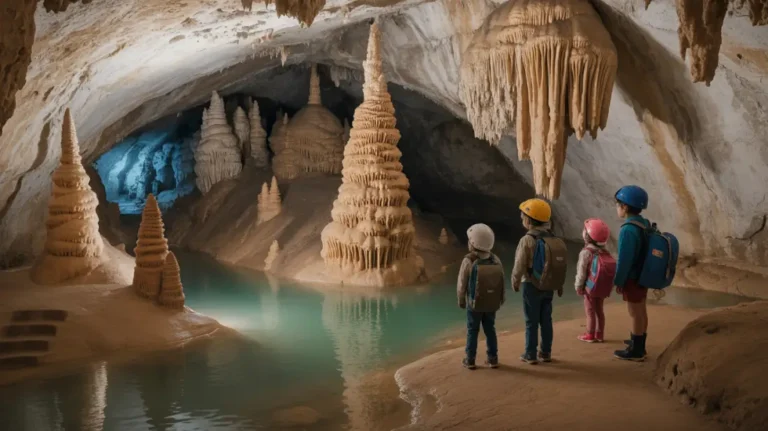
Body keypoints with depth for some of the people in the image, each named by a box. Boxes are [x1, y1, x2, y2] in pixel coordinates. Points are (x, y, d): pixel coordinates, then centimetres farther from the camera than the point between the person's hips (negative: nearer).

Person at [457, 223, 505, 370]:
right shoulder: (496, 260, -9)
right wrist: (500, 300, 13)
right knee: (490, 330, 16)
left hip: (474, 303, -3)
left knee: (472, 331, 10)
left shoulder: (468, 261, -21)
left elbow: (461, 284, -13)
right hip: (492, 303, 3)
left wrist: (461, 300, 4)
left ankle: (470, 360, 16)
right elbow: (501, 283, -2)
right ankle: (493, 359, 19)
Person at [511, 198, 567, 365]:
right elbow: (560, 264, 5)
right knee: (546, 320, 14)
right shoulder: (554, 239, 2)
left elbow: (519, 265, -16)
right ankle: (546, 352, 21)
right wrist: (559, 286, 15)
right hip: (549, 286, 6)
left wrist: (515, 282, 1)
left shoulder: (527, 240, -18)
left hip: (532, 285, -6)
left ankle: (531, 354, 10)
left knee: (532, 321, 3)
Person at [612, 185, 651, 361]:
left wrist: (618, 281, -13)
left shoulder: (628, 229, -26)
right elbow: (644, 252, 10)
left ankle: (636, 351, 10)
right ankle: (639, 343, 33)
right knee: (641, 311, 19)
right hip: (643, 275, 9)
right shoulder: (645, 224, 3)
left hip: (632, 278, -9)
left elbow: (624, 259, -23)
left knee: (635, 313, 1)